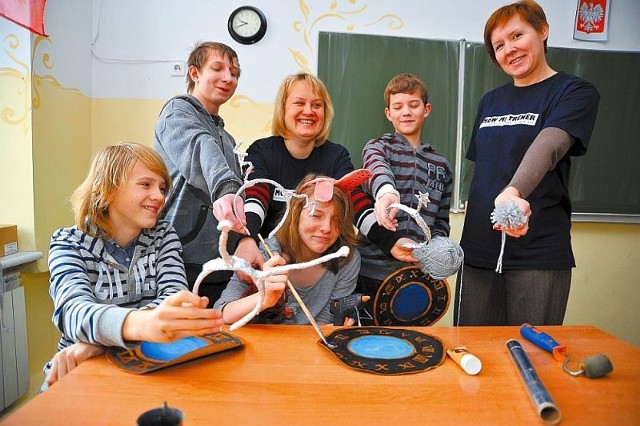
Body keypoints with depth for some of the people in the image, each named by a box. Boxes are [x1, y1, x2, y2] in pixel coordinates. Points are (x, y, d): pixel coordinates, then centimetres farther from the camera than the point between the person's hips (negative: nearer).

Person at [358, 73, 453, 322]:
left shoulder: (441, 166, 14)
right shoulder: (377, 147, 3)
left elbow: (442, 223, 16)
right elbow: (377, 169, -22)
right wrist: (386, 192, -45)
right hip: (371, 270, -3)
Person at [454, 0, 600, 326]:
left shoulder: (575, 92, -3)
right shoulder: (490, 101, 14)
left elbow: (546, 147, -23)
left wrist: (513, 192, -42)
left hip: (539, 253, -5)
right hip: (479, 250, 5)